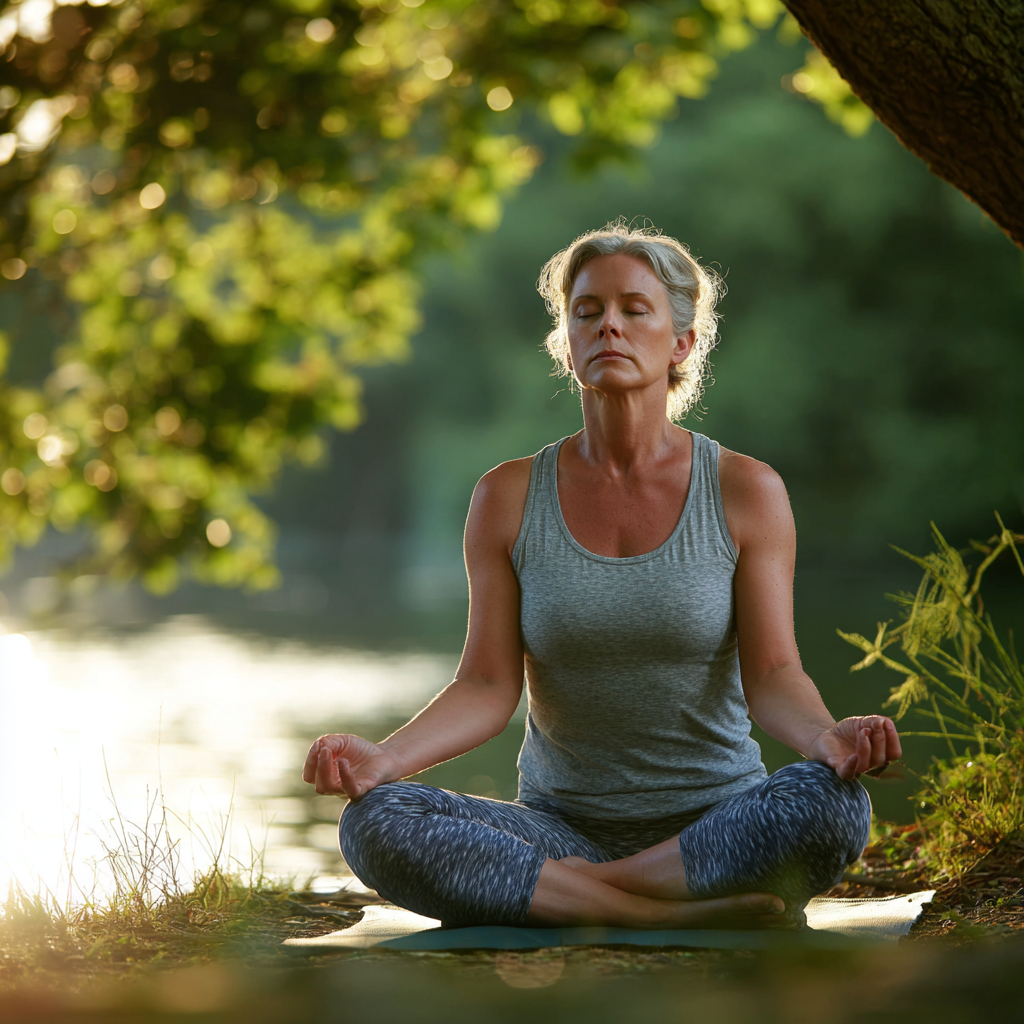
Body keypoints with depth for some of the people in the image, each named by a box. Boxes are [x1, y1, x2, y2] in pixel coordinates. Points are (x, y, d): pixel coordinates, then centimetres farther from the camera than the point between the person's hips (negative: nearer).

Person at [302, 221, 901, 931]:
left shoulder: (745, 492, -1)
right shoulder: (510, 498, 3)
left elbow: (772, 673, -7)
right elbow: (488, 687, -3)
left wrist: (826, 736, -30)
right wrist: (384, 757, -22)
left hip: (717, 823, -1)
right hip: (561, 827, 1)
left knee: (831, 804, -34)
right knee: (374, 824, -27)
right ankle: (684, 913, -27)